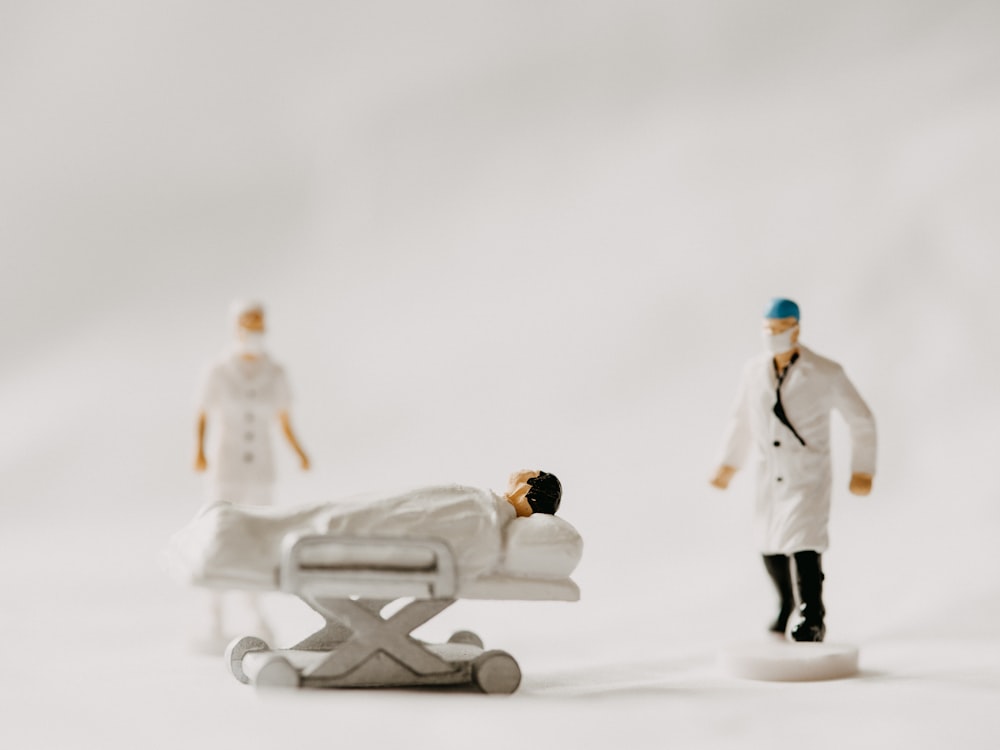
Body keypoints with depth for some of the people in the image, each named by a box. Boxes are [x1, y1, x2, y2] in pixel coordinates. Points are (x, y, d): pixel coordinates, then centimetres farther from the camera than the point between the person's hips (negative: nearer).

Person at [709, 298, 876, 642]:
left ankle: (812, 620, -4)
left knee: (804, 548, -19)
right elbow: (743, 417, 13)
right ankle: (786, 602, 44)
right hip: (771, 477, 5)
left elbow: (861, 420, -5)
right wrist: (729, 463, 12)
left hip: (810, 478, -5)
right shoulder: (754, 370, -3)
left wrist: (863, 471, -7)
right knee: (772, 550, 16)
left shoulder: (826, 373, -15)